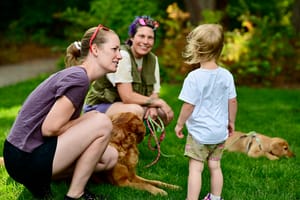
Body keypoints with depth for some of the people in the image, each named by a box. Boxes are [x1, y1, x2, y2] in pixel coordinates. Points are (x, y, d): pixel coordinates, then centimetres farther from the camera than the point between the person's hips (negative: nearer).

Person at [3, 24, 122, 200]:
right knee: (102, 123, -17)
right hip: (25, 158, -10)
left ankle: (41, 181, 8)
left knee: (111, 157, 10)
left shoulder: (75, 74, 13)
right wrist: (91, 122, -8)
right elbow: (49, 128, -20)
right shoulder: (78, 78, -17)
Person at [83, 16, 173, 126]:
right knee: (135, 110, -35)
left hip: (129, 106, 8)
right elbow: (127, 97, -26)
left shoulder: (152, 59, 2)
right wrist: (158, 102, -19)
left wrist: (152, 106, -21)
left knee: (167, 114, -8)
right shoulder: (122, 55, -20)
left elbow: (154, 94, 2)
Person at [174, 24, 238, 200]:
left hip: (199, 132, -5)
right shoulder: (226, 75, -4)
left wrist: (180, 124, 0)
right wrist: (231, 121, 18)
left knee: (195, 168, 0)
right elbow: (233, 102, 3)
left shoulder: (194, 77, -18)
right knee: (215, 166, 17)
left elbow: (188, 106, -15)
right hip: (220, 131, 5)